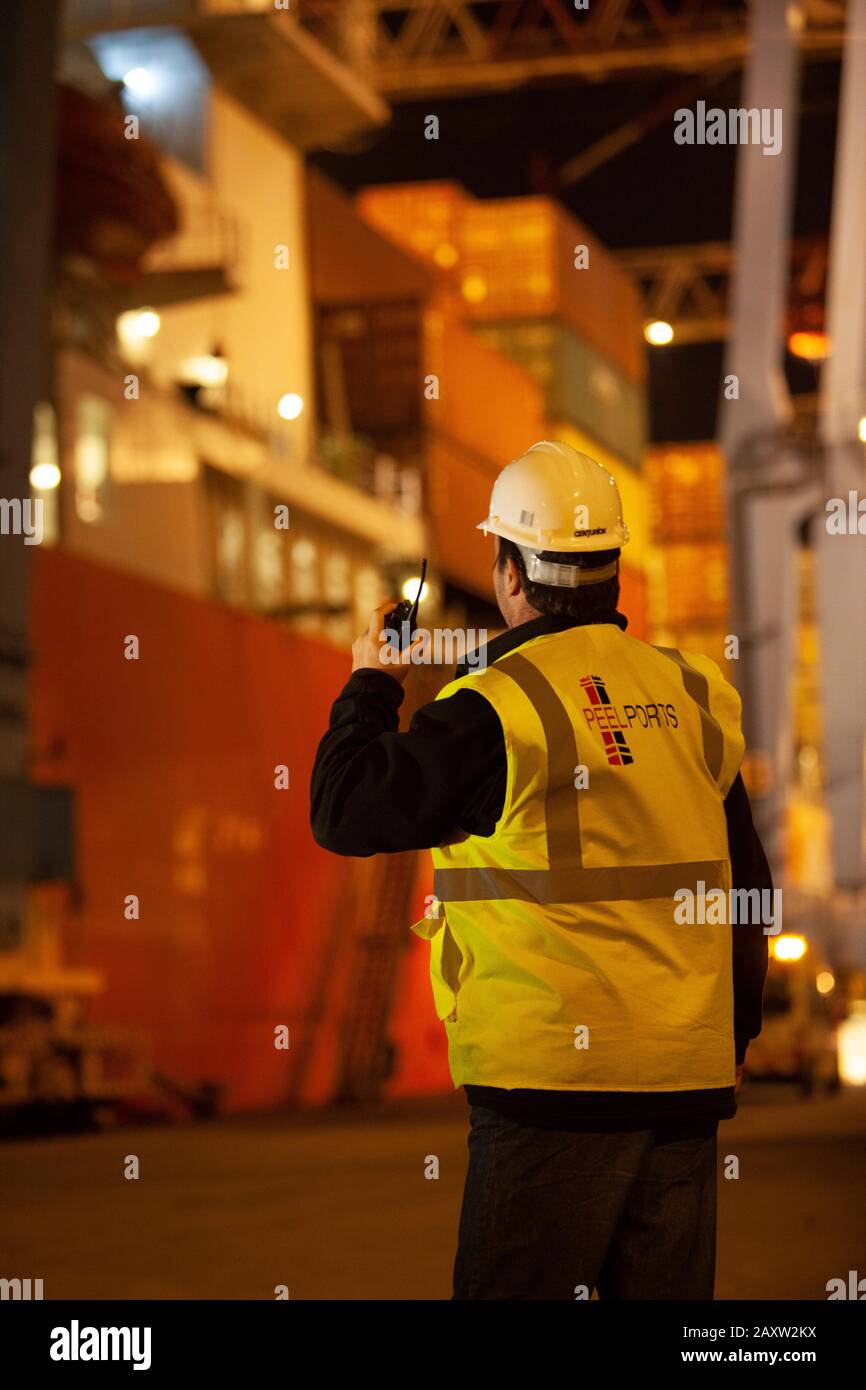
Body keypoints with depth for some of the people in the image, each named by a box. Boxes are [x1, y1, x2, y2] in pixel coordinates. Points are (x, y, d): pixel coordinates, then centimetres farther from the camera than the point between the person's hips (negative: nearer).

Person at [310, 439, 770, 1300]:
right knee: (667, 1291, 12)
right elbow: (746, 891, 13)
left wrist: (368, 684, 12)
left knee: (517, 1289, 0)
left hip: (552, 1076, -6)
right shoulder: (692, 695, 9)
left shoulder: (498, 708, -11)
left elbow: (343, 813, -4)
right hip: (689, 1077, 6)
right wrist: (731, 1042, 22)